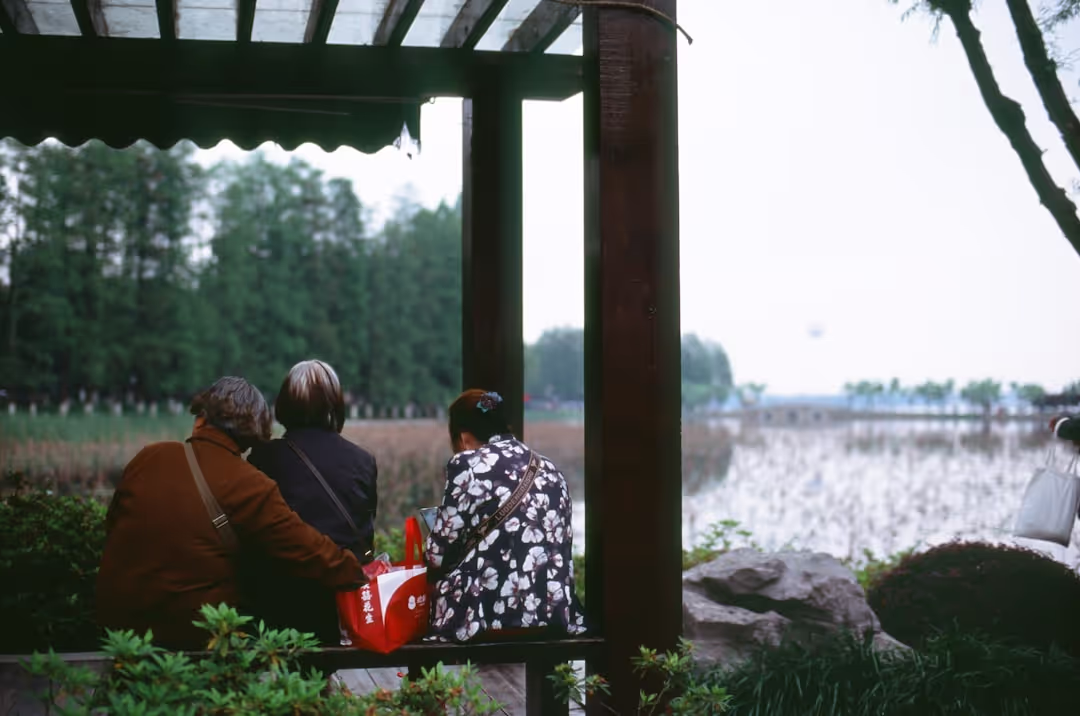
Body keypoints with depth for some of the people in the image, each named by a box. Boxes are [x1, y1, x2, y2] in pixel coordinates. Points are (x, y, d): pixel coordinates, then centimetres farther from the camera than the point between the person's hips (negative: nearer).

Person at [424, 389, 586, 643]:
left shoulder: (467, 465, -1)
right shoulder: (549, 469, 16)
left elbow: (439, 553, 0)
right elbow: (563, 548, 15)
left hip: (487, 613, -6)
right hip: (553, 613, 6)